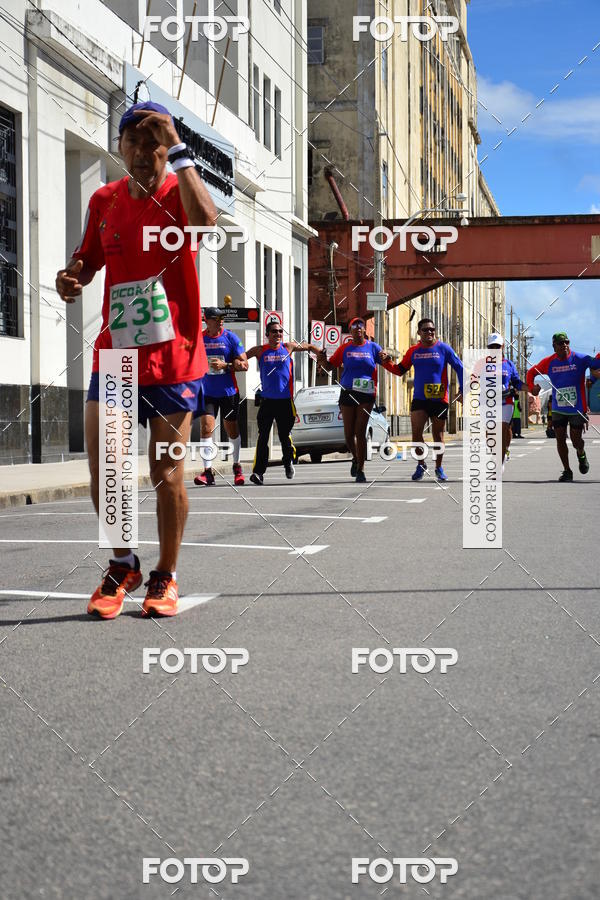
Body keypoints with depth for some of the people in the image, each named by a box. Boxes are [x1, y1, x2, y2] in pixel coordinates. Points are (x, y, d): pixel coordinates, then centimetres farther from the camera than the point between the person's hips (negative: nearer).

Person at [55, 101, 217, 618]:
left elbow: (205, 220, -30)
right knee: (101, 468, -1)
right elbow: (89, 261, 20)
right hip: (114, 354, 4)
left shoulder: (178, 194, -6)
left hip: (172, 359, -4)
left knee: (167, 474, 2)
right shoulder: (104, 201, 8)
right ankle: (123, 566, 21)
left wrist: (178, 152, -27)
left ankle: (165, 577, 20)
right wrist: (72, 279, -3)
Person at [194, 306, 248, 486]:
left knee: (232, 430, 10)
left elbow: (244, 365, -5)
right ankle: (208, 471, -13)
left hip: (229, 392, -1)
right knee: (206, 428, -13)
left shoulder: (230, 338, -3)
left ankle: (237, 467, 28)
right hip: (207, 392, 1)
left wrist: (225, 365, -16)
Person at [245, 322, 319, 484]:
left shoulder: (288, 347, 5)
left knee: (285, 436, 5)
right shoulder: (260, 350, 4)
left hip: (285, 400, 0)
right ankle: (258, 471, -8)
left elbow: (309, 347, 18)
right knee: (263, 437, -6)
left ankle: (288, 463, 30)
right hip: (266, 400, 0)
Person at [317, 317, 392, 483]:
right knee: (349, 433, 3)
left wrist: (385, 360, -18)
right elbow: (329, 366, 11)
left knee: (360, 432, -7)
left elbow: (387, 364, 5)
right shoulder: (345, 349, 8)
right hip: (347, 393, 2)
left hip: (366, 394, -2)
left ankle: (360, 469, -2)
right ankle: (356, 458, 31)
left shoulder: (373, 347, 5)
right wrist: (323, 360, -10)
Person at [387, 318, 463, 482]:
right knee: (416, 432, -11)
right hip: (419, 399, 2)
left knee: (438, 435, 7)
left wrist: (462, 390, -6)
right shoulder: (413, 351, 5)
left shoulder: (443, 348, -3)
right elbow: (400, 370, 14)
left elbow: (459, 368, 0)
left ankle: (439, 468, 22)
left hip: (439, 399, -2)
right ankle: (421, 464, 9)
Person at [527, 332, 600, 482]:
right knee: (560, 439, -2)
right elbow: (531, 372, 13)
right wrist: (532, 387, -3)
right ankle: (567, 471, 11)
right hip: (558, 409, 2)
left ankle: (581, 455, 37)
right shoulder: (548, 362, 0)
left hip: (577, 409, -2)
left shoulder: (580, 359, -7)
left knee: (576, 440, 1)